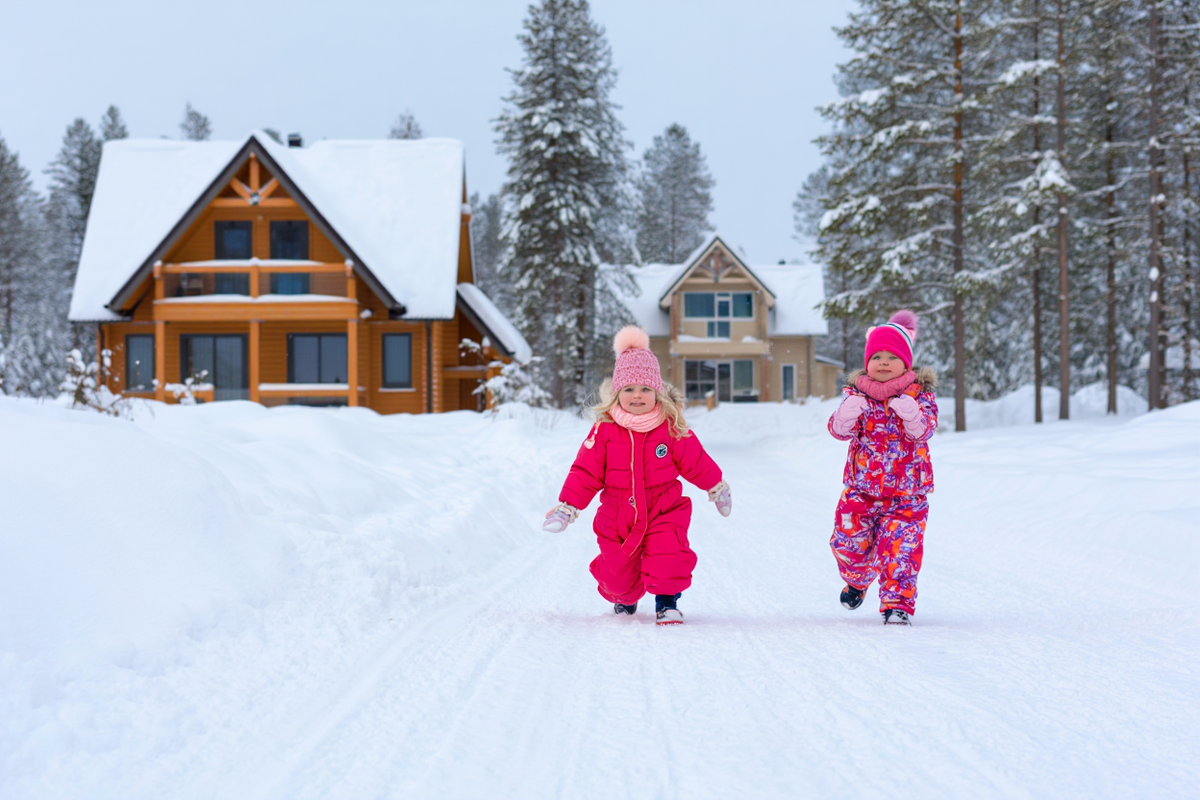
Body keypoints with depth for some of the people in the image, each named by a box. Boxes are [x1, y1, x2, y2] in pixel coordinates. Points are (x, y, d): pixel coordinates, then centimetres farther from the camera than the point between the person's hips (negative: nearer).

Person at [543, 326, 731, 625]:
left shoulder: (672, 428, -7)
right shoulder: (605, 430, -8)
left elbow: (696, 462, 7)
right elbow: (586, 471, -3)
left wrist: (717, 488, 18)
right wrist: (567, 506, -6)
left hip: (663, 511, -1)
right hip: (617, 518, 1)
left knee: (668, 560, -21)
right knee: (617, 570, 6)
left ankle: (667, 603, 5)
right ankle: (624, 597, 41)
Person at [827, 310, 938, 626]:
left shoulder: (920, 394, -3)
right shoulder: (857, 393, 1)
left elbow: (924, 430, -18)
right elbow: (840, 430, -11)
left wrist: (912, 416, -40)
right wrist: (845, 417, -35)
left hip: (907, 492, -2)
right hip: (861, 487, 2)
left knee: (899, 547, -8)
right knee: (849, 542, 5)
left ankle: (898, 603, 2)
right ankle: (857, 579, 36)